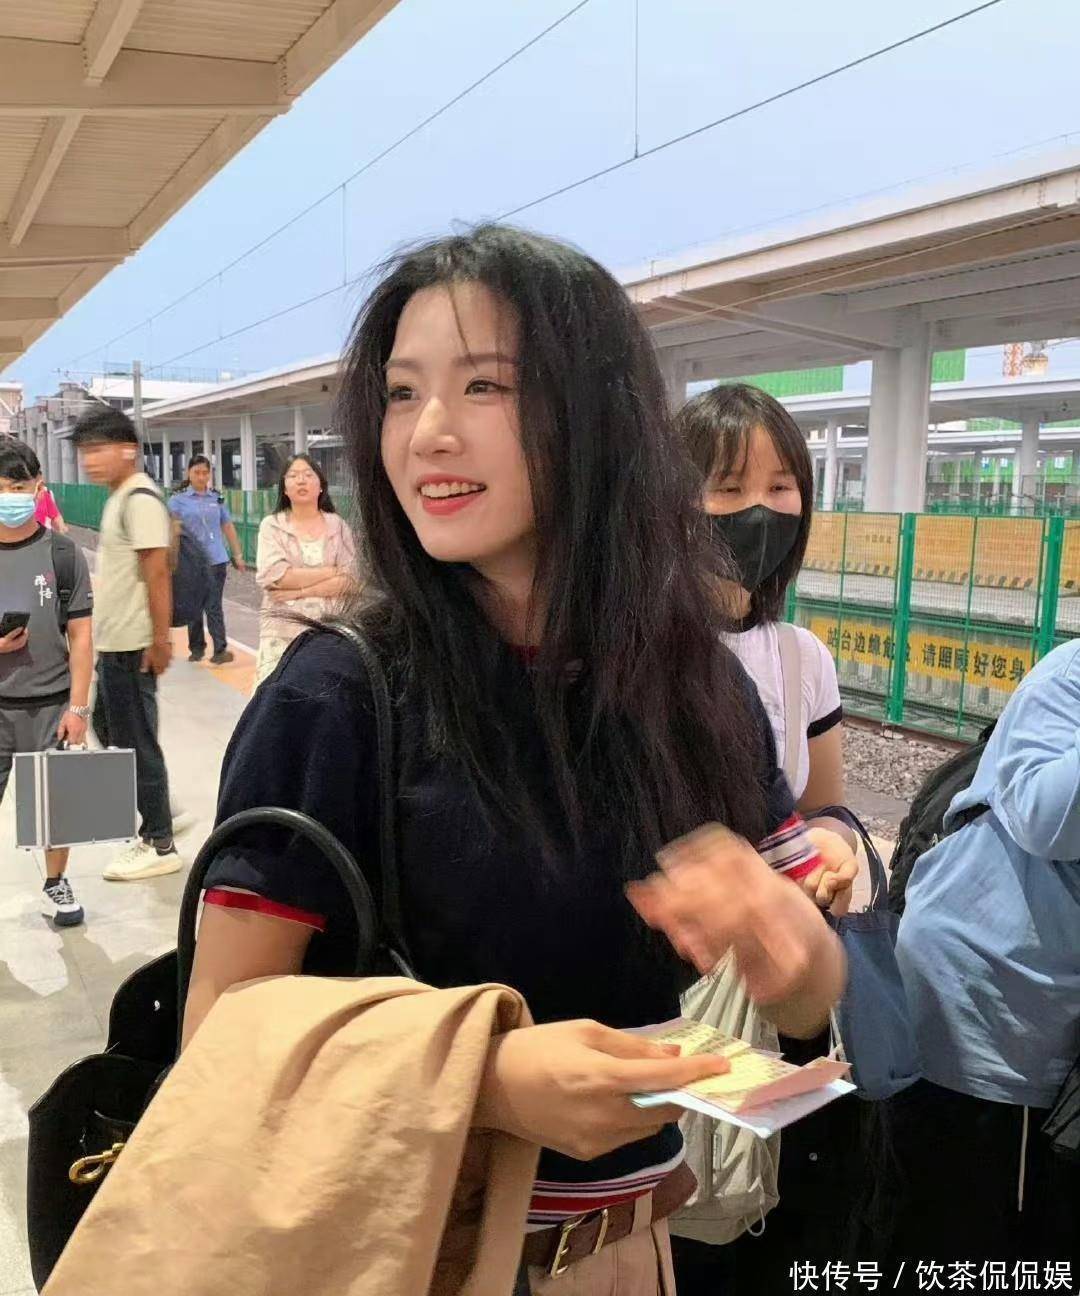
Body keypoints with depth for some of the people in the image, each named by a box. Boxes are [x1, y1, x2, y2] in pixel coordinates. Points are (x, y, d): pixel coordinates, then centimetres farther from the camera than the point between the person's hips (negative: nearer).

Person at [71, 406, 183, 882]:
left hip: (130, 646, -10)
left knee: (136, 743, -2)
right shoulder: (121, 498, 14)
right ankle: (156, 814, 34)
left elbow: (157, 573, -21)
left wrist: (160, 640, -22)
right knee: (110, 731, 21)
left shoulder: (140, 499, -16)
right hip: (112, 642, 10)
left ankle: (160, 845, 10)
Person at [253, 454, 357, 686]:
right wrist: (331, 572, -8)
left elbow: (349, 579, -4)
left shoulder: (337, 525, 7)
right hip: (283, 631, -1)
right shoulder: (271, 526, 3)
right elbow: (273, 576, -11)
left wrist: (299, 591, -12)